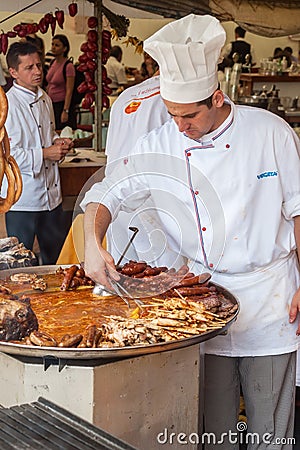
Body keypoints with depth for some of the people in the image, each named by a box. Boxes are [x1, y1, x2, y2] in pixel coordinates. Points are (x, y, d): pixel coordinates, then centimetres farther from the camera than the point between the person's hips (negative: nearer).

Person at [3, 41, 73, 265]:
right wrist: (44, 154, -17)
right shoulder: (8, 105, -15)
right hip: (22, 199, -7)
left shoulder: (45, 99, 10)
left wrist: (58, 143, 3)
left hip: (51, 194, 7)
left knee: (58, 257, 15)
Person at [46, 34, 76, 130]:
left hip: (62, 104, -7)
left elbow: (69, 91, -16)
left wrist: (65, 111, -21)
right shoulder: (53, 62, 9)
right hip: (51, 104, 7)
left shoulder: (68, 66, -13)